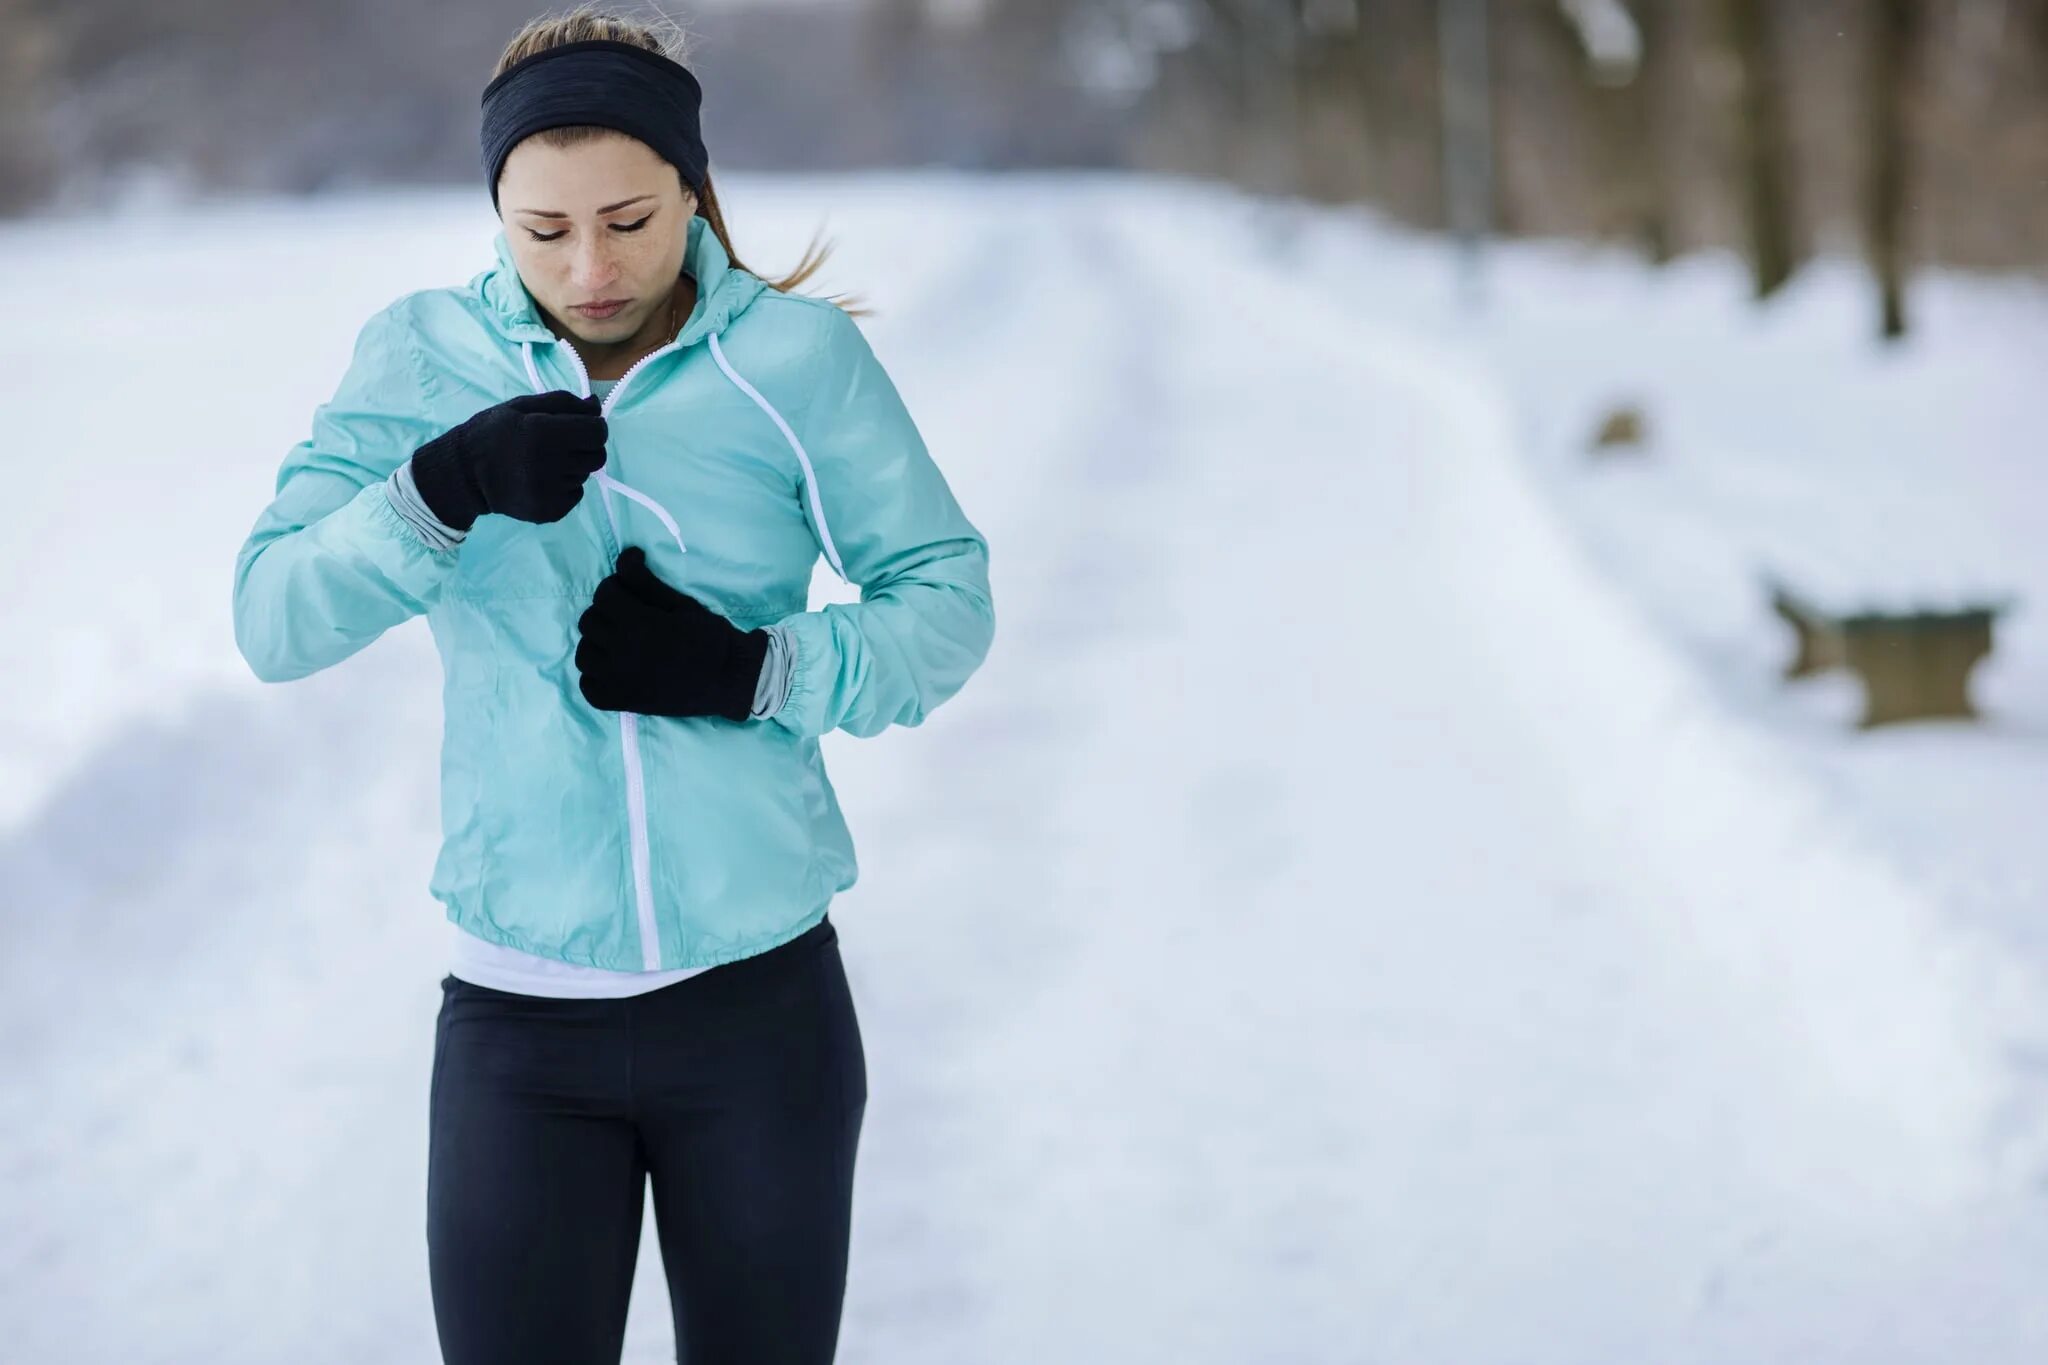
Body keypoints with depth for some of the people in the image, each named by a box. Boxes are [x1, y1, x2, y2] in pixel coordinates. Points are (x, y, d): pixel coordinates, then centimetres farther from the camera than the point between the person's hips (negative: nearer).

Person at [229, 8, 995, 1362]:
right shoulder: (421, 357, -2)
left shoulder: (797, 357, -6)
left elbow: (947, 603, -2)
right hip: (519, 1013, 0)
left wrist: (746, 670, -19)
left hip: (763, 1005, 0)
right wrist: (448, 483, -27)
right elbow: (276, 623, -10)